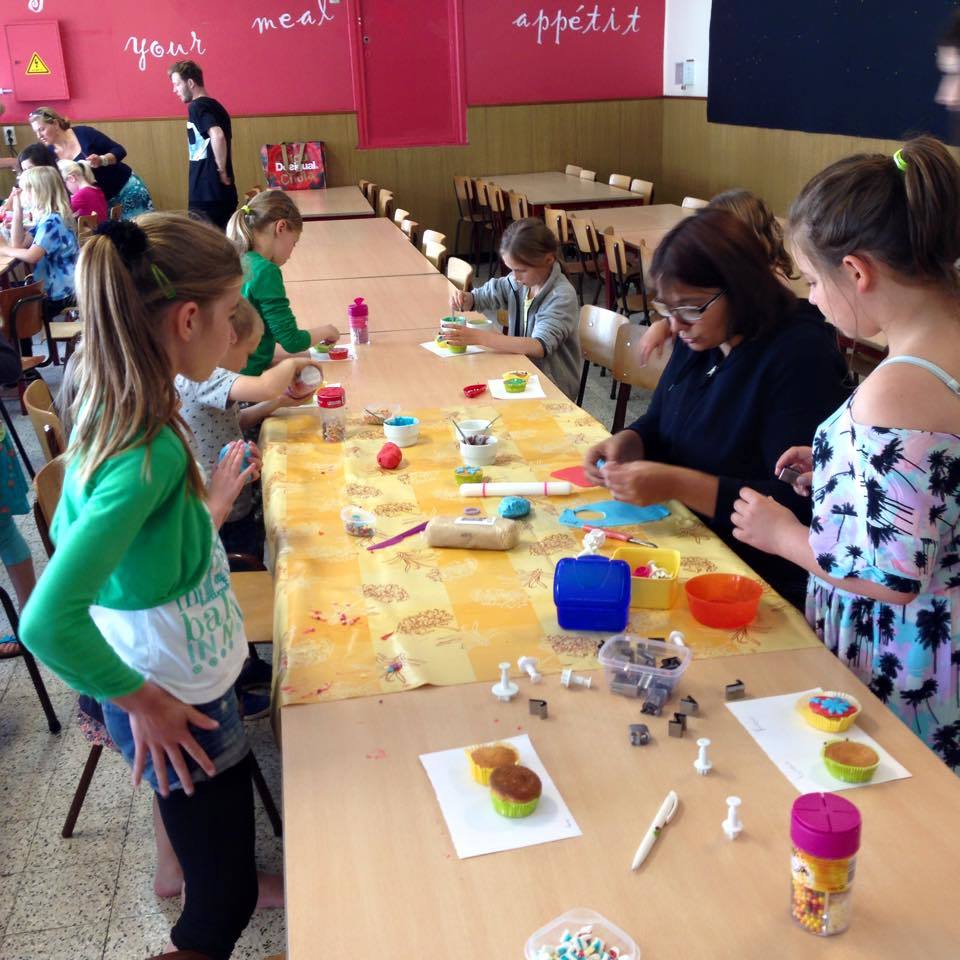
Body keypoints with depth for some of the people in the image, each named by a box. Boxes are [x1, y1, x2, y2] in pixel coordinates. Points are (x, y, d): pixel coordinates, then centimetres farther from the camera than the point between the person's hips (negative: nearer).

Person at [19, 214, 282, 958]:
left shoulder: (113, 412, -6)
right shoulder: (148, 454, -33)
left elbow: (72, 530, 7)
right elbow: (49, 623, -36)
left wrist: (205, 511, 7)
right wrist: (141, 700, -21)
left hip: (182, 686, 9)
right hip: (178, 705, -9)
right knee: (224, 898, 13)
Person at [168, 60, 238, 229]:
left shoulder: (197, 106, -10)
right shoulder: (215, 106, 16)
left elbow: (217, 136, -27)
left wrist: (221, 171, -17)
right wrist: (225, 171, 14)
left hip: (206, 194, -8)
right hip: (223, 192, 8)